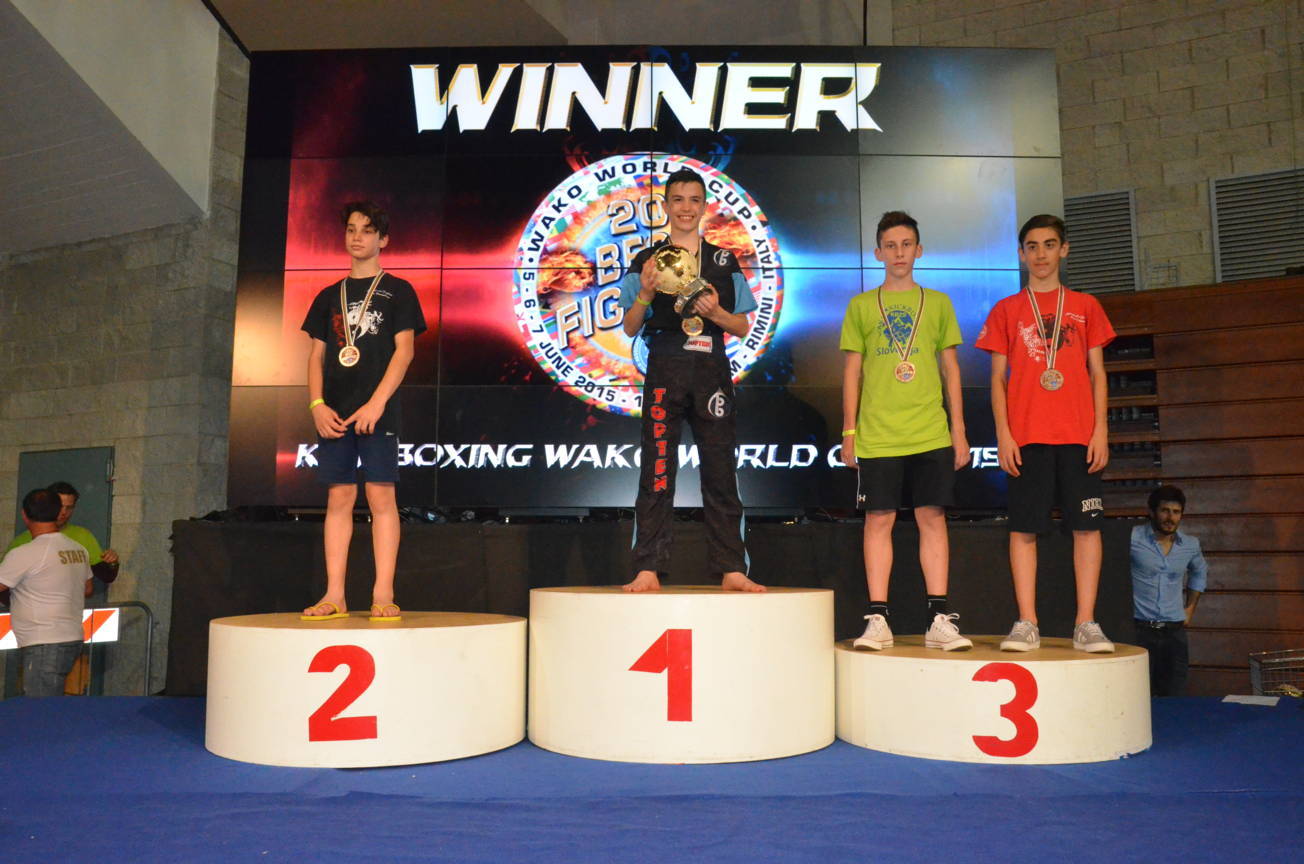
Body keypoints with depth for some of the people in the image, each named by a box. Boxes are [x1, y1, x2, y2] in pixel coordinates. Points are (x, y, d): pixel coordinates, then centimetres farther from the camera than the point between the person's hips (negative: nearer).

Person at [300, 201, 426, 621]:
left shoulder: (397, 291, 7)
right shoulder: (329, 296, 19)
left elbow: (404, 349, -3)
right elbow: (317, 354, 15)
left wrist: (377, 403, -14)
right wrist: (317, 404, -1)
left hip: (377, 411, -4)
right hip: (334, 412, 4)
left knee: (381, 495, -7)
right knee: (339, 496, 2)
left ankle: (383, 595, -6)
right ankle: (334, 595, 4)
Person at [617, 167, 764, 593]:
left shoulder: (724, 262, 14)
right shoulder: (645, 262, 11)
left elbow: (742, 328, 12)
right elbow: (630, 329, 7)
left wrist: (715, 311, -8)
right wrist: (645, 294, -11)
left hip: (711, 371, 1)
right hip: (664, 370, -1)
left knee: (720, 473, 0)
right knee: (656, 474, -4)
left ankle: (732, 569, 4)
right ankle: (648, 569, -2)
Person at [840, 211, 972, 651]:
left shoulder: (938, 303, 13)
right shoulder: (861, 306, 10)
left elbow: (950, 369, 12)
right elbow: (852, 371, 8)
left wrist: (959, 429, 5)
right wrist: (848, 432, 2)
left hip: (931, 433, 1)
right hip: (877, 434, -1)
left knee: (932, 517, 0)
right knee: (878, 519, -1)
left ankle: (938, 619, 6)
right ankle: (878, 619, 5)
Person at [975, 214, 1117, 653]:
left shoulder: (1085, 307, 13)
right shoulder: (1006, 311, 10)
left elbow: (1097, 372, 10)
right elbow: (998, 377, 7)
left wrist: (1101, 429, -1)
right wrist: (1003, 434, -3)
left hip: (1079, 435, 1)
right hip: (1026, 435, -1)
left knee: (1087, 525, -1)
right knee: (1024, 528, -2)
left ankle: (1086, 624, 5)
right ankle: (1026, 623, 3)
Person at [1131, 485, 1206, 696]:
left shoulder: (1191, 545, 8)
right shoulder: (1132, 538, -9)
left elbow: (1200, 572, 29)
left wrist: (1190, 608, 21)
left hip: (1175, 631, 5)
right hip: (1139, 630, -4)